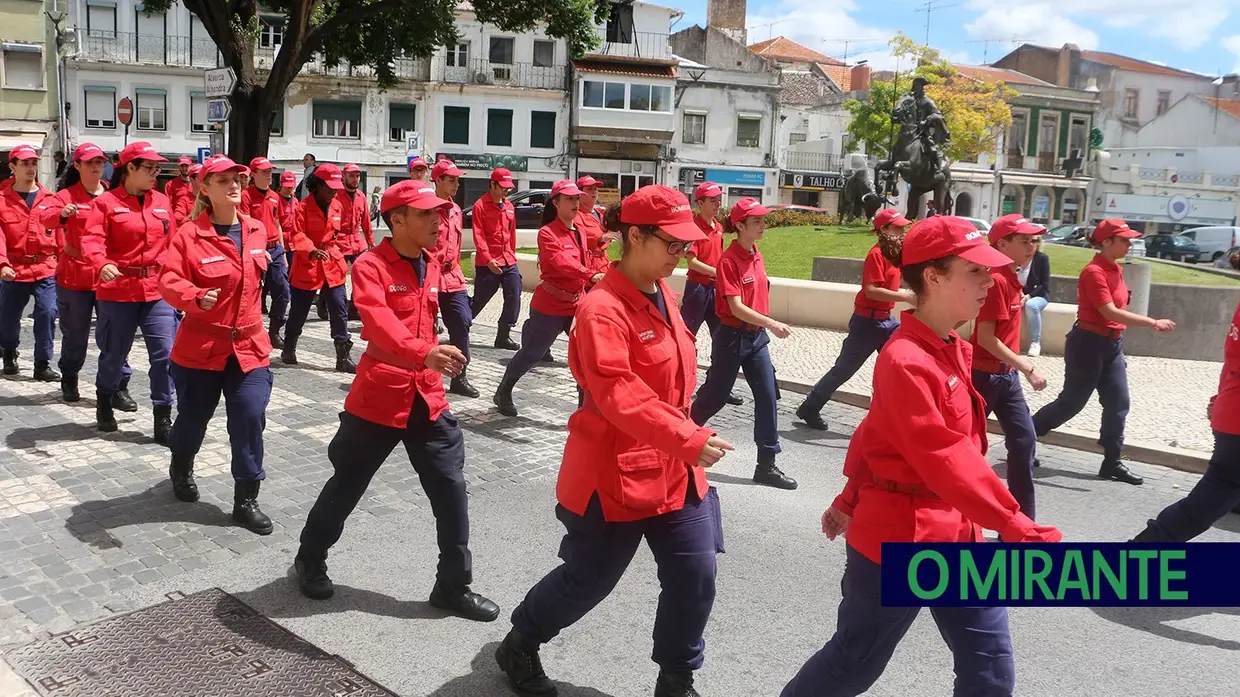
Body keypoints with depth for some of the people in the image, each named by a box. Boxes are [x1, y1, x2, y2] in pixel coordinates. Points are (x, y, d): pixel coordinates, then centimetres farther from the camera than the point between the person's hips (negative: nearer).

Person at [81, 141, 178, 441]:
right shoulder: (106, 202, -6)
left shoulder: (162, 202, 8)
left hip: (157, 289, 3)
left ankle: (163, 419, 3)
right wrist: (102, 264, -36)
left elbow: (172, 242, 13)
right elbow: (92, 240, -17)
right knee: (114, 352, 11)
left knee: (165, 353, -5)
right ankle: (104, 404, 38)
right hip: (118, 289, -3)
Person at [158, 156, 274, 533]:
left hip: (249, 345, 3)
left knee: (250, 419, -6)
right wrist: (196, 298, -39)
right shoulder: (189, 234, -12)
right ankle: (181, 469, 47)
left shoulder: (257, 230, 4)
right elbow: (169, 280, -21)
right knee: (193, 419, 13)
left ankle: (246, 500, 8)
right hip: (200, 346, -3)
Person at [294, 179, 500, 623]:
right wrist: (424, 353, -47)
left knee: (450, 487, 2)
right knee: (347, 485, 12)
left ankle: (453, 586, 16)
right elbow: (380, 323, -33)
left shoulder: (430, 264, 7)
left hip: (426, 397, 5)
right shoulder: (370, 266, -15)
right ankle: (310, 559, 37)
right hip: (377, 398, -5)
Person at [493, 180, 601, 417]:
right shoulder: (547, 233, -15)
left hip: (577, 304, 6)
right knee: (531, 354, 8)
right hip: (549, 306, -6)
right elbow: (562, 262, -32)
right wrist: (592, 275, -45)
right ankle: (503, 393, 30)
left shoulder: (580, 232, 8)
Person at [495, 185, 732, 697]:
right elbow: (619, 396, -31)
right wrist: (690, 440, -37)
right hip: (615, 472, -7)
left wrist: (686, 443, 18)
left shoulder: (663, 296, 7)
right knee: (588, 580, 9)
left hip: (673, 469, 7)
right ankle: (519, 645, 36)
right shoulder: (602, 309, -21)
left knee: (695, 576, 5)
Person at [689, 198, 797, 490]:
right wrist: (772, 323, -30)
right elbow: (736, 307, -23)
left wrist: (766, 328, 17)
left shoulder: (756, 255, 8)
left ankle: (767, 465, 8)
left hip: (757, 336, 7)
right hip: (732, 337, -7)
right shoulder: (729, 261, -17)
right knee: (716, 395, 5)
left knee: (767, 396, 3)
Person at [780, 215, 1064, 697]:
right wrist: (1019, 530, -31)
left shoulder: (956, 351, 8)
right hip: (898, 539, -8)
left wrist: (851, 500, 22)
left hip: (957, 537, 8)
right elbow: (946, 458, -28)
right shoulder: (906, 360, -22)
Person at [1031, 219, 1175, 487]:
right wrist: (1153, 323, -28)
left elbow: (1115, 310, 15)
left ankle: (1112, 462, 14)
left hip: (1112, 344, 9)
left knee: (1118, 403, 6)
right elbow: (1110, 312, -25)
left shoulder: (1115, 270, 10)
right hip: (1089, 343, -9)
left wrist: (1117, 344, 15)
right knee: (1071, 402, -1)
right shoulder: (1094, 272, -18)